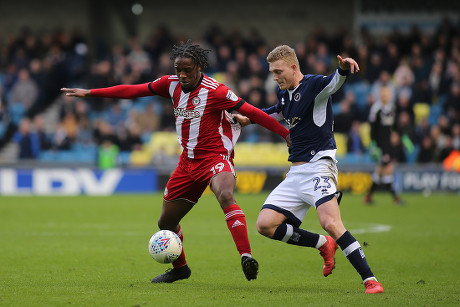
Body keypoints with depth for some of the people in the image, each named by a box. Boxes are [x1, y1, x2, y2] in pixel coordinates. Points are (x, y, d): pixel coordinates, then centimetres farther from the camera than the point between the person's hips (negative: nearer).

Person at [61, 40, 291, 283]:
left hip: (216, 157, -7)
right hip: (188, 161, 7)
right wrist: (88, 93, 9)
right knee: (166, 222, 13)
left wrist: (286, 134, -19)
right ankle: (179, 268, 38)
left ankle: (246, 257, -43)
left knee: (225, 196, -38)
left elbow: (252, 112, -15)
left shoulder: (214, 91, -16)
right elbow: (132, 90, 7)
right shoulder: (171, 84, 1)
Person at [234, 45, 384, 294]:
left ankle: (370, 280, -23)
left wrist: (343, 69, -55)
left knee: (330, 224, -28)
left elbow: (335, 82, -33)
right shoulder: (283, 93, 14)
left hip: (319, 164, -8)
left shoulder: (314, 85, -10)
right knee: (265, 224, -4)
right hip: (296, 171, 8)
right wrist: (249, 119, 35)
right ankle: (324, 245, 10)